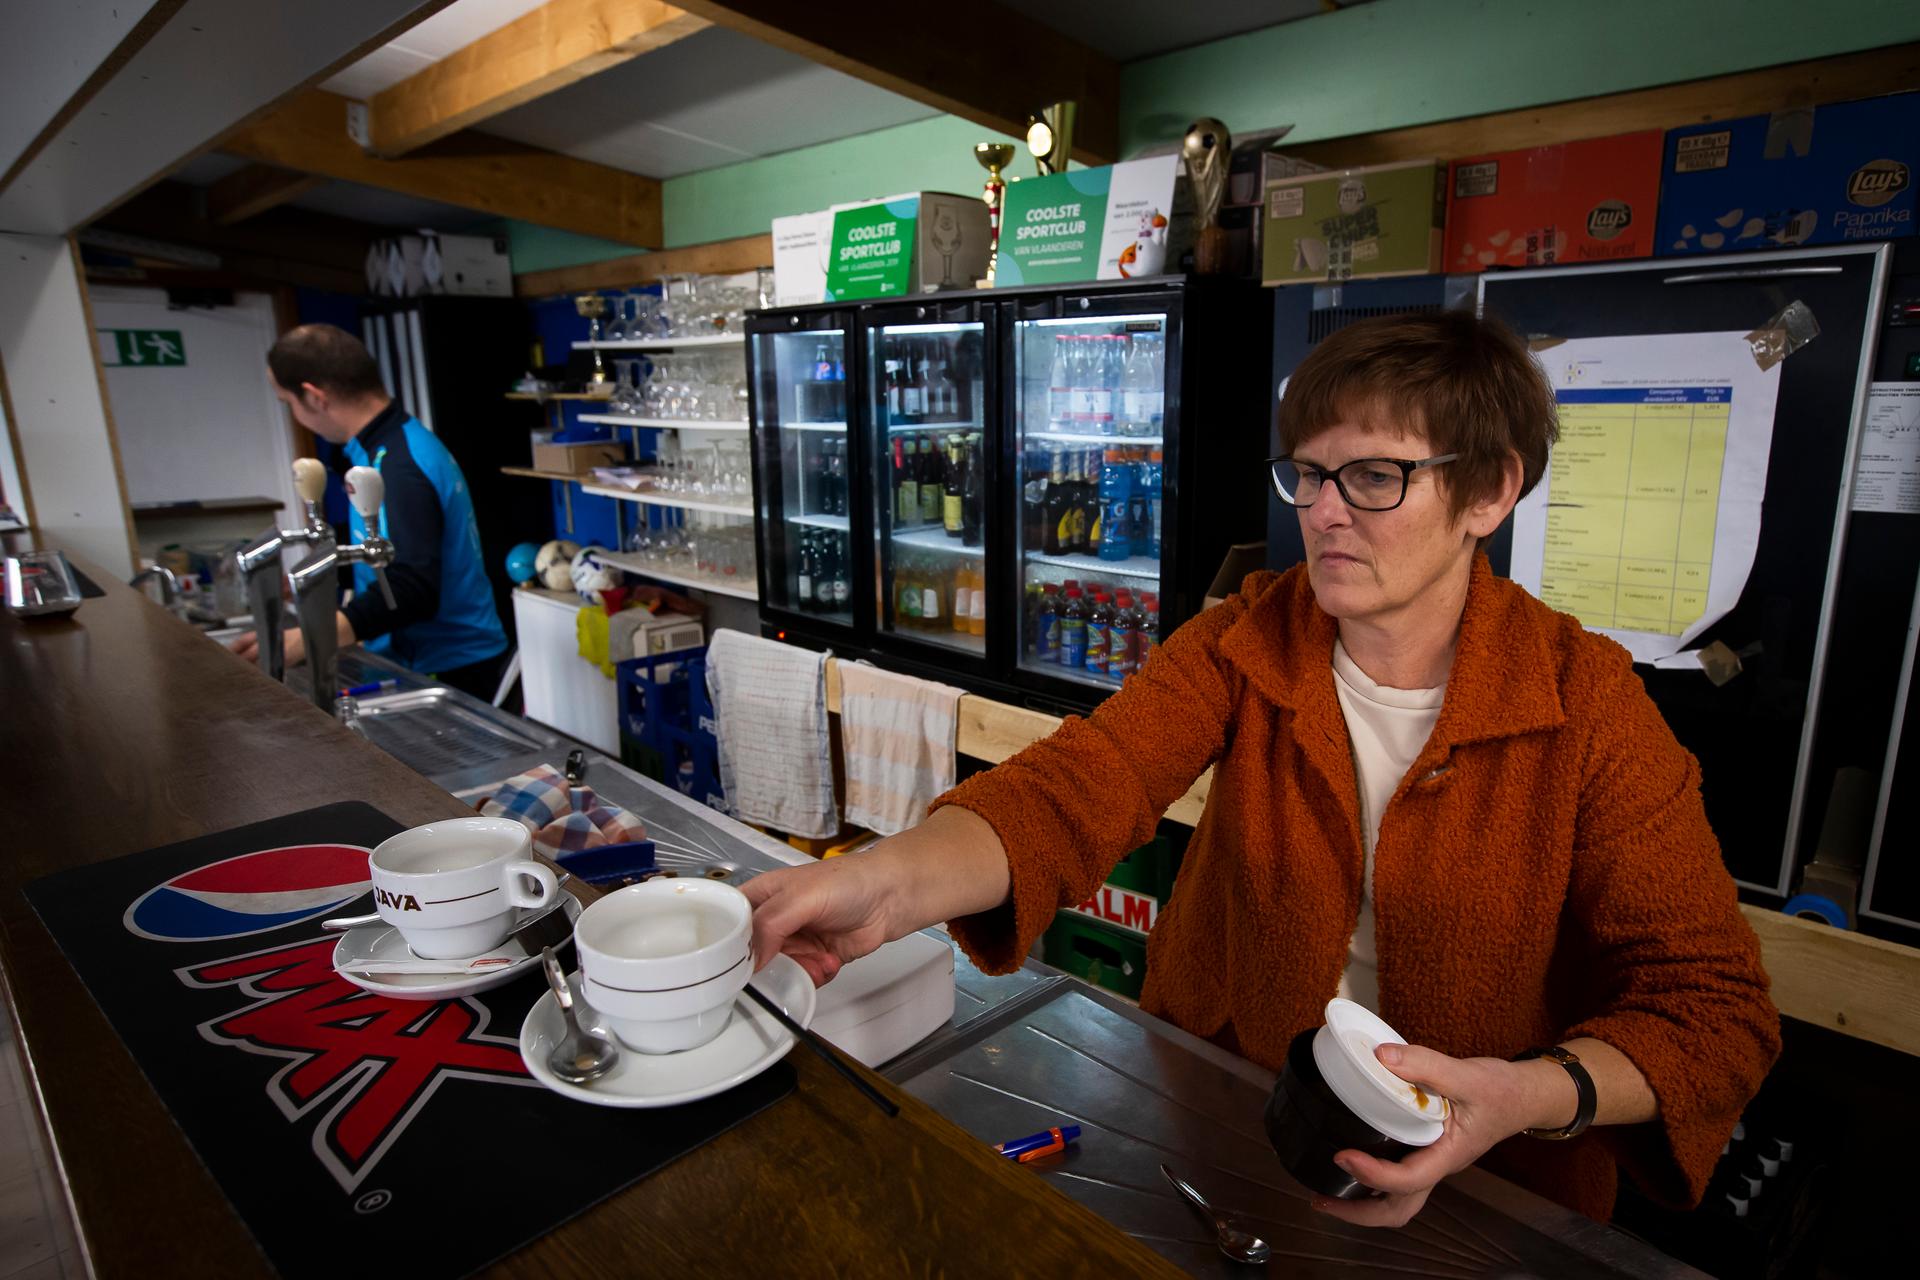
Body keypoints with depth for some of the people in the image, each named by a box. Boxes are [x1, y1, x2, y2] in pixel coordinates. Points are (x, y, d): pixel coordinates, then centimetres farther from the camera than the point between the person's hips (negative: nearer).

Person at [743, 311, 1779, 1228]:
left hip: (1481, 1177, 0)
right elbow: (1075, 789, -24)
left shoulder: (1587, 705, -13)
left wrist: (1534, 1096, -29)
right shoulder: (1246, 641, -9)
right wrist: (887, 882, -42)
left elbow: (1711, 1005, -10)